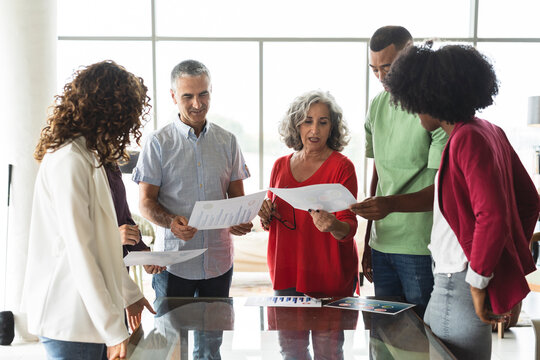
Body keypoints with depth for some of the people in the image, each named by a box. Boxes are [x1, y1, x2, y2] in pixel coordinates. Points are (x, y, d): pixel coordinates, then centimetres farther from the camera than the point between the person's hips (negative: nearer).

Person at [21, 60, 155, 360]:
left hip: (88, 317, 9)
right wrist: (114, 330, -19)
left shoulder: (89, 157, 12)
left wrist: (129, 293, 22)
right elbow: (78, 252, -21)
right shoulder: (68, 161, -18)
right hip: (70, 323, -9)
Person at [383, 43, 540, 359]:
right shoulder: (490, 132, 11)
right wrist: (514, 260, 20)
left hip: (460, 285, -10)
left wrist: (478, 282, -17)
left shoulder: (468, 139, -17)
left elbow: (493, 217, -26)